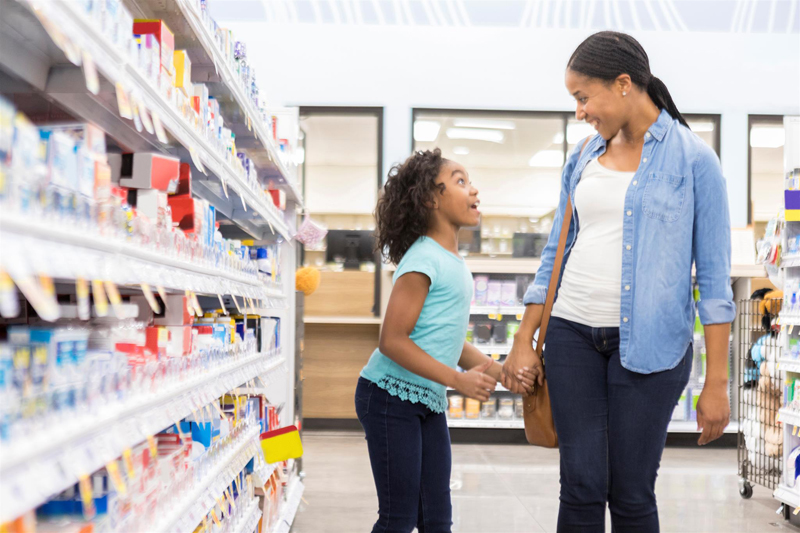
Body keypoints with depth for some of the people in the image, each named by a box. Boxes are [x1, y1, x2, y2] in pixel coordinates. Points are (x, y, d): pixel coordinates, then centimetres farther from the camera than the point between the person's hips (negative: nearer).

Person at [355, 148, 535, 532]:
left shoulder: (454, 263, 12)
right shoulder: (423, 259, -15)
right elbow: (392, 340, -20)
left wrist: (500, 372, 4)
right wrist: (459, 380, -21)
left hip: (429, 403, 9)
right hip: (391, 396, -9)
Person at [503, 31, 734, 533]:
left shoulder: (692, 158, -4)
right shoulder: (583, 158, 11)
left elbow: (714, 276, -5)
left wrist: (717, 382, -8)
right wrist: (524, 340, 12)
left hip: (650, 343, -4)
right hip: (573, 336, 4)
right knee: (582, 486, 2)